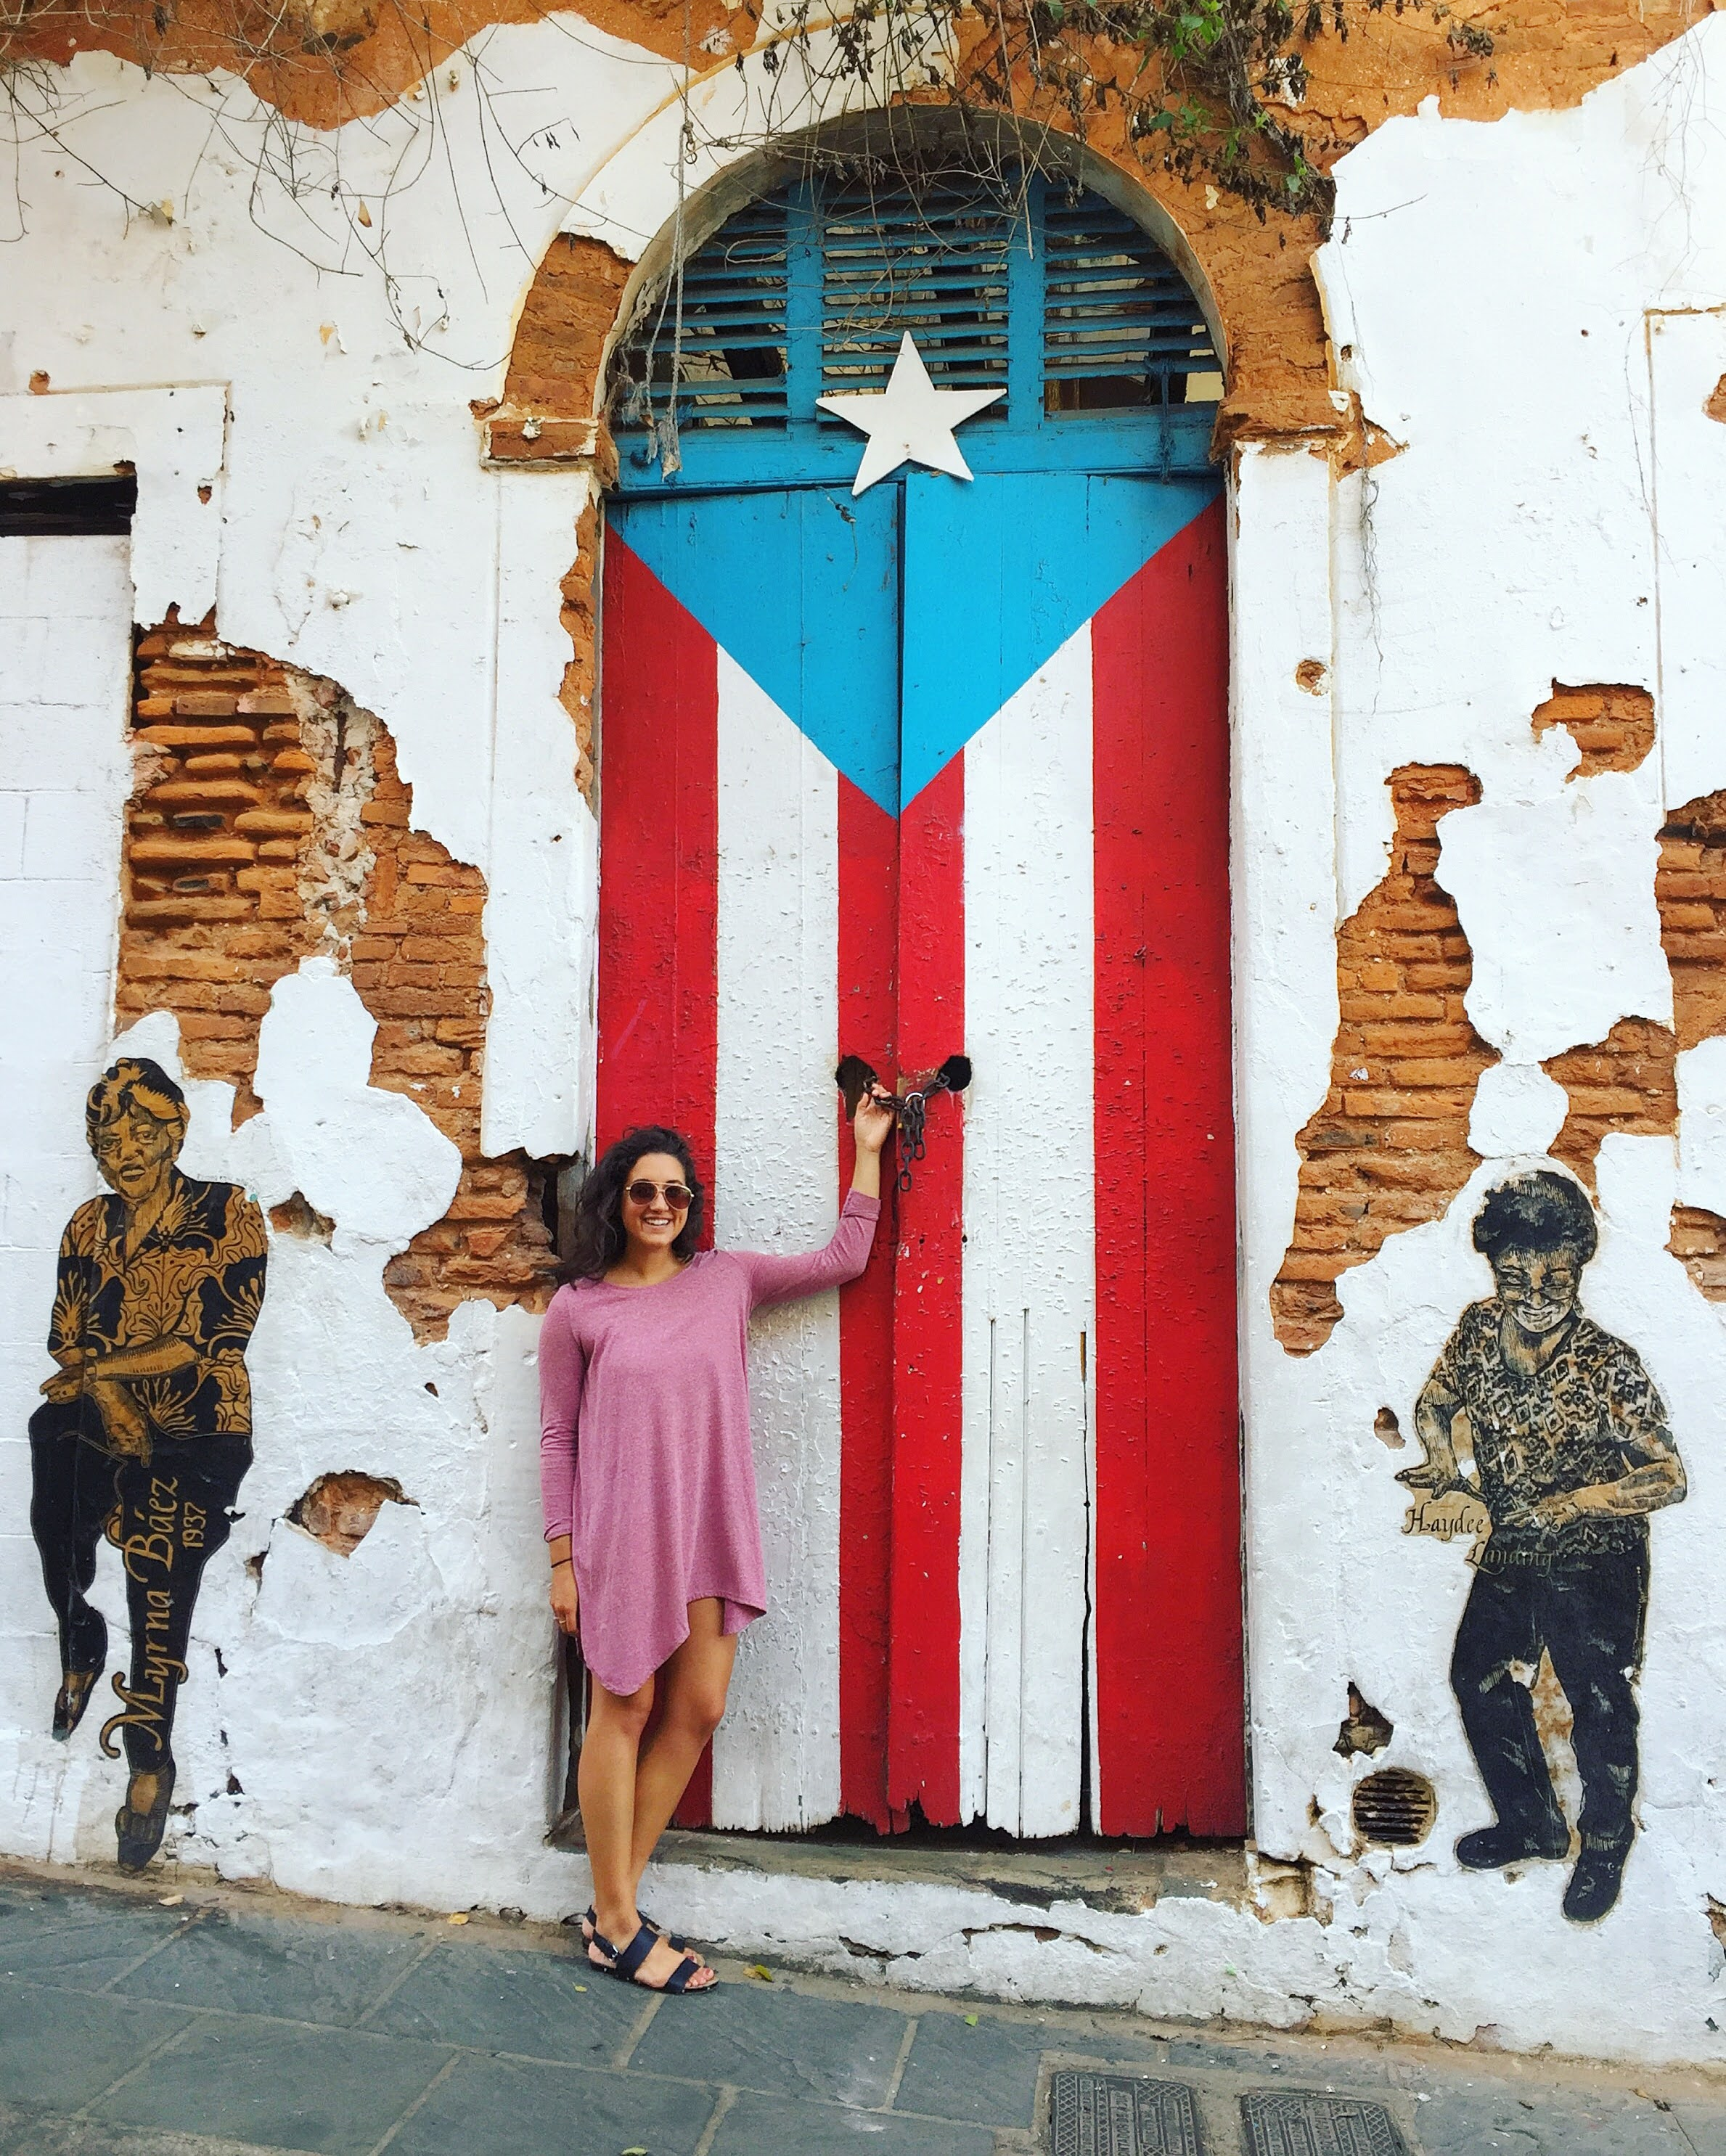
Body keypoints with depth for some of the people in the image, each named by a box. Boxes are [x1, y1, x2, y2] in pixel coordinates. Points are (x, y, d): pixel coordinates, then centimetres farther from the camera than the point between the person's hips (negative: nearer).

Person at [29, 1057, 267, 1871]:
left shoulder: (228, 1215, -4)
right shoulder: (88, 1226, 12)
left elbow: (216, 1339, -10)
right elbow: (68, 1339, 7)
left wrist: (99, 1370, -7)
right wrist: (107, 1398, -13)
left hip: (196, 1433, -5)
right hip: (99, 1421, 5)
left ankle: (150, 1764, 4)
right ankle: (80, 1646, 6)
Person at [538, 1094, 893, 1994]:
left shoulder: (728, 1279, 5)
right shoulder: (578, 1308, -3)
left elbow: (843, 1259, 7)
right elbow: (557, 1438, -1)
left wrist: (867, 1148, 6)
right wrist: (562, 1560, -3)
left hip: (711, 1530, 4)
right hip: (619, 1532, -4)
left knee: (697, 1711, 7)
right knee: (625, 1713, 5)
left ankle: (613, 1905, 24)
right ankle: (616, 1926, 21)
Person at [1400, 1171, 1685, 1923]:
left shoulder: (1610, 1365, -23)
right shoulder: (1479, 1329, -10)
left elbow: (1667, 1477, -22)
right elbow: (1435, 1401, 6)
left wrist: (1563, 1507, -31)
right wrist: (1448, 1465, -13)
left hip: (1594, 1562, -5)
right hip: (1508, 1552, 6)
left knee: (1599, 1705, 3)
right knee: (1478, 1674, 16)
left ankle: (1605, 1846, 33)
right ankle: (1531, 1824, 40)